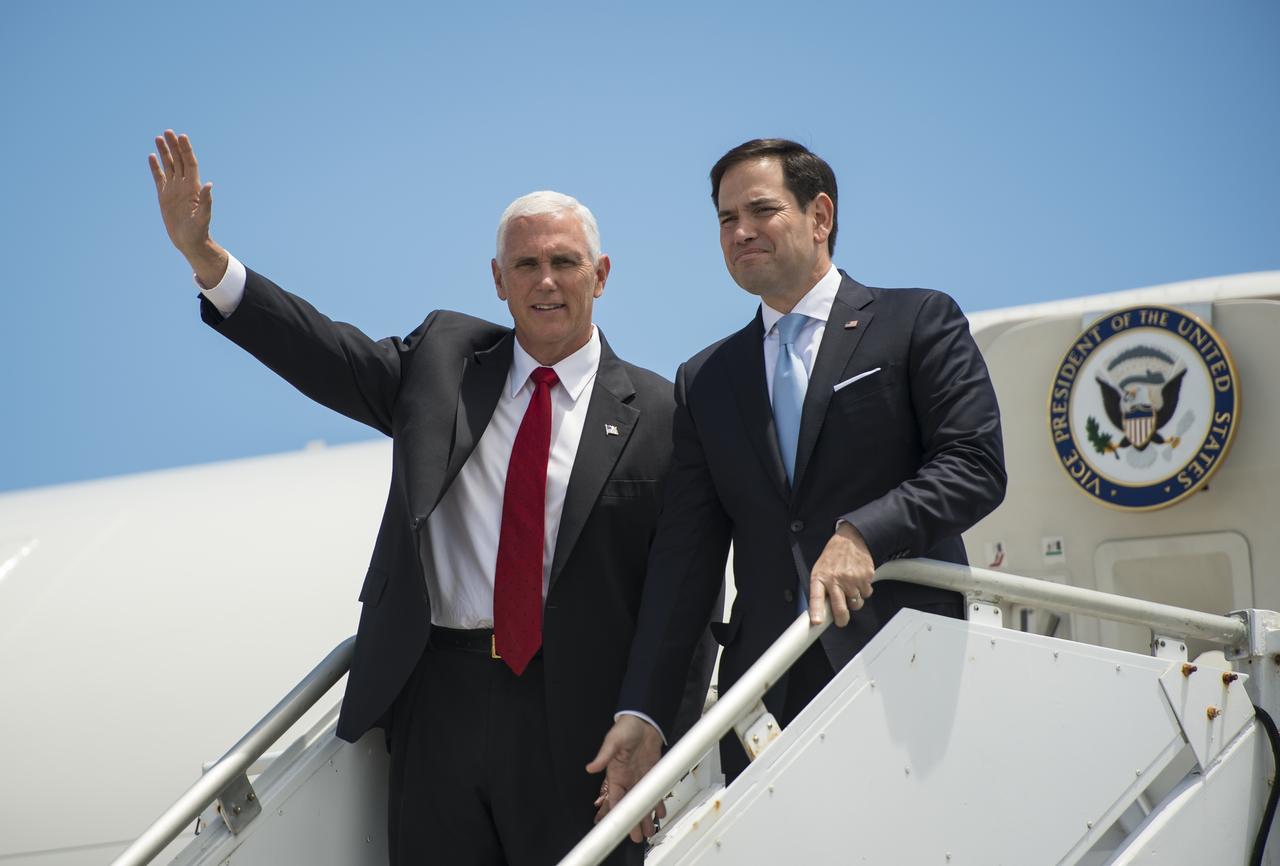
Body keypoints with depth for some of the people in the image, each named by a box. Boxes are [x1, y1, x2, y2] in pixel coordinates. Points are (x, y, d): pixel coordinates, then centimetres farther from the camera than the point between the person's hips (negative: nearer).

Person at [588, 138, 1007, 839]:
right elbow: (684, 557, 12)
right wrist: (643, 711, 2)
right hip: (765, 698, 3)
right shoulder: (705, 381, 18)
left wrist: (863, 532, -20)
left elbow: (976, 464, -4)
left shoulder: (918, 323, 7)